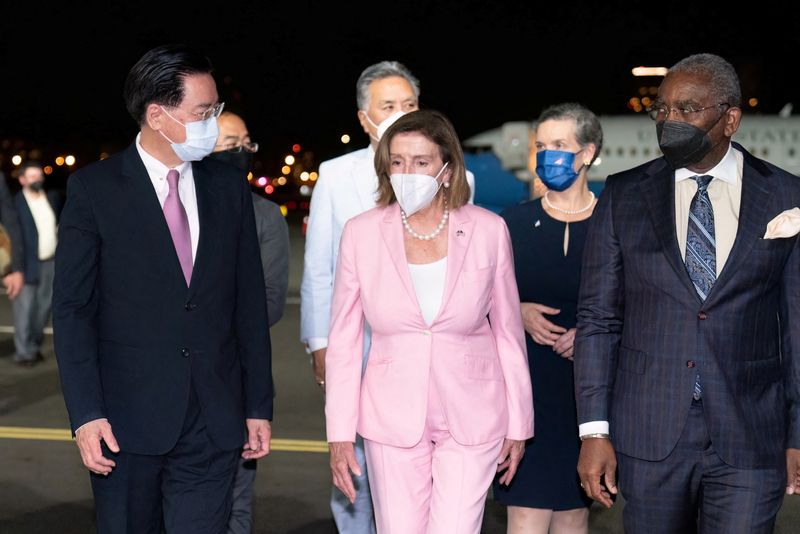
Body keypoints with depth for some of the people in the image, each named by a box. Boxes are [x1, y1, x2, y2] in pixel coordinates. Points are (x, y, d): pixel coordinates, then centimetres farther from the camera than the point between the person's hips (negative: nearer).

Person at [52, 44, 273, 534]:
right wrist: (86, 414, -12)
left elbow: (251, 304, 9)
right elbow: (72, 308, -5)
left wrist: (259, 406, 7)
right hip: (127, 419, -2)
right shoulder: (93, 189, -3)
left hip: (215, 420, 3)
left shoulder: (229, 187, 7)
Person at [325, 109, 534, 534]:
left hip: (471, 419, -1)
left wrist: (518, 424, 7)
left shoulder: (488, 230, -4)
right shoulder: (361, 233, -3)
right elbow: (343, 339, 1)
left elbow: (507, 331, 4)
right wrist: (340, 435, -1)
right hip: (393, 418, 1)